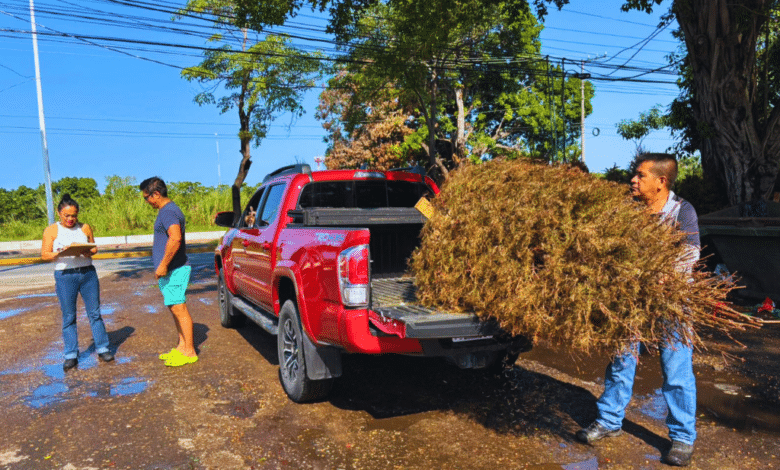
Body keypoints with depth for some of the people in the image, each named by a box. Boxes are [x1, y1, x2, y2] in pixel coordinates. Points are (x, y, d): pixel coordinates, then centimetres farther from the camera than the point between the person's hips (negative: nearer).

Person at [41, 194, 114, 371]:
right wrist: (60, 252, -21)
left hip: (88, 273, 2)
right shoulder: (51, 230, 2)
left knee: (94, 312, 4)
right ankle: (71, 355, 13)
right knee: (68, 316, 4)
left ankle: (102, 349, 14)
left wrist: (86, 251, -10)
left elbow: (94, 248, 12)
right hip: (64, 276, -1)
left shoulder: (85, 228, 7)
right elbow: (45, 255, -2)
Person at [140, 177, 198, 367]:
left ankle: (189, 352, 1)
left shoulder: (169, 212, -17)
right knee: (175, 309, 15)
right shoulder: (167, 210, 18)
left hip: (174, 271, -11)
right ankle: (182, 347, 24)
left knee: (179, 309, -6)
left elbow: (175, 238, -31)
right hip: (169, 271, 11)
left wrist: (163, 264, -27)